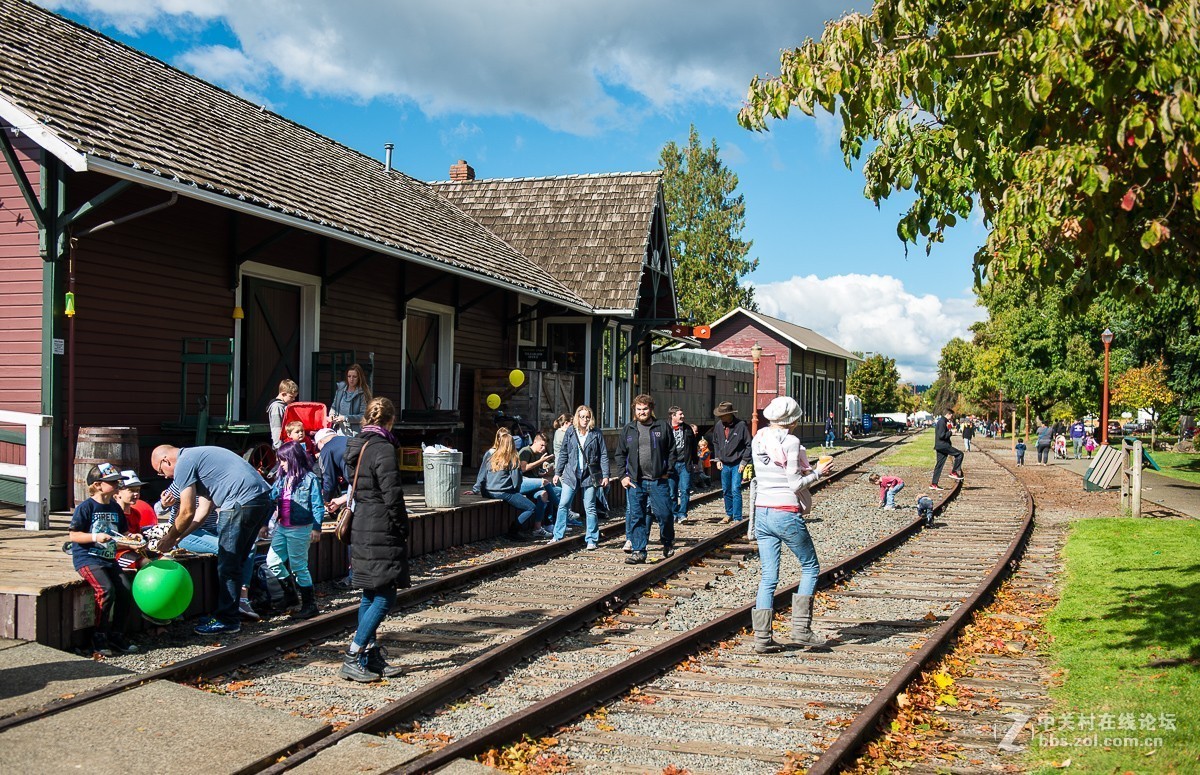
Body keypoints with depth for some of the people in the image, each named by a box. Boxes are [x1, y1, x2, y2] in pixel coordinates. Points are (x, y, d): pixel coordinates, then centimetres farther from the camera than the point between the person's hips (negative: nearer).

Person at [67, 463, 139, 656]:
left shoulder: (115, 508, 13)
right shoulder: (86, 507, -7)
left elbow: (121, 535, 21)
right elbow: (73, 535, -9)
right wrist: (95, 537, -22)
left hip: (109, 559, 7)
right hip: (88, 558, -7)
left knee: (127, 590, -11)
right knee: (106, 590, -26)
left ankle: (117, 636, 3)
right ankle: (99, 639, -13)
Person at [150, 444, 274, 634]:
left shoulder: (184, 463, -2)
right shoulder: (197, 457, 28)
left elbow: (187, 513, -2)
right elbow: (203, 510, 27)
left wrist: (170, 538, 13)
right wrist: (177, 535, 27)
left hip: (242, 502, -10)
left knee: (227, 565, -1)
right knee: (235, 562, 18)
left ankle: (227, 621, 6)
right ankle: (230, 611, 25)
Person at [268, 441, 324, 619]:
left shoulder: (310, 479, -10)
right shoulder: (282, 479, 9)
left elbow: (317, 506, -11)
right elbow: (271, 499, 14)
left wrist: (316, 528, -14)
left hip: (300, 529, -7)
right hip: (282, 528, 7)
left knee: (299, 567, -1)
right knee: (272, 562, 7)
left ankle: (309, 604, 11)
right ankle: (291, 591, 27)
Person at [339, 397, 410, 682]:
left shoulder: (356, 447, 11)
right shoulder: (383, 448, -16)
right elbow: (392, 495, -17)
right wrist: (403, 530, -7)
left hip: (361, 529, 9)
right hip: (381, 532, -9)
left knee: (370, 595, 14)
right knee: (384, 597, -5)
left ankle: (371, 658, 19)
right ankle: (353, 658, -7)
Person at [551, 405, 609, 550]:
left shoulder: (596, 434, 1)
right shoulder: (570, 433, 5)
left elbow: (603, 455, 1)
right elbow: (563, 454, 10)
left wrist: (605, 475, -4)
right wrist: (557, 473, 7)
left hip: (590, 475, -2)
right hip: (571, 474, 2)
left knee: (589, 508, 3)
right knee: (563, 504, -2)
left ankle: (591, 540, 9)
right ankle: (558, 536, 6)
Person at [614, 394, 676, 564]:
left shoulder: (662, 427, 4)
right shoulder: (628, 429, 9)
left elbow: (672, 451, 7)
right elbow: (620, 454, 11)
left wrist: (668, 472, -2)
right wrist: (623, 476, 2)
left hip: (658, 480, -1)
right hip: (635, 481, 2)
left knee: (664, 513, -1)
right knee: (636, 516, 1)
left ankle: (668, 544, 24)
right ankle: (638, 551, 6)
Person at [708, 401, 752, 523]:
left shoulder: (741, 426, -12)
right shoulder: (718, 426, 1)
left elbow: (748, 445, -6)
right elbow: (715, 443, 16)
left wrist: (744, 462, -10)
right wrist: (717, 459, 8)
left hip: (737, 465, -5)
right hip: (724, 464, 5)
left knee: (736, 490, -9)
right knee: (726, 491, 13)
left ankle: (737, 518, -4)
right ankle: (729, 514, 28)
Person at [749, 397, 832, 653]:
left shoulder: (758, 440, 8)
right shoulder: (790, 442, -13)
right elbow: (796, 484, -14)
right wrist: (817, 473, 1)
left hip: (762, 513, 6)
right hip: (787, 514, -6)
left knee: (768, 577, 8)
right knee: (810, 567, 12)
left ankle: (762, 637, 4)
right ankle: (801, 629, 4)